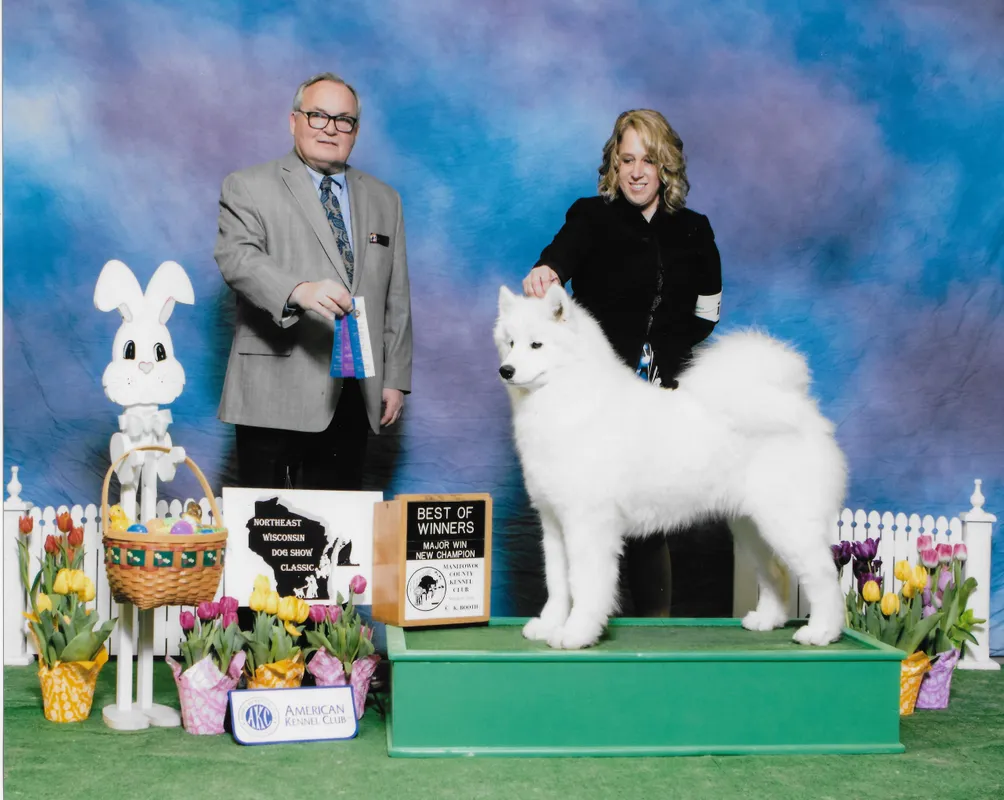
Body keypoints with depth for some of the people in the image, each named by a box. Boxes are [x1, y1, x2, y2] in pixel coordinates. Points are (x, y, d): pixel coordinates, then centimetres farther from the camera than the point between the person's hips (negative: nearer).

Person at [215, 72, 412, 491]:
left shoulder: (384, 201, 17)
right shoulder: (248, 187, 4)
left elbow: (396, 299, 16)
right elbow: (237, 257, -14)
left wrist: (395, 378, 11)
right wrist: (298, 291, -33)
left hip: (353, 395, 4)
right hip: (277, 392, -3)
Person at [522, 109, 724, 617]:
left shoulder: (694, 231, 13)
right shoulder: (592, 216, 4)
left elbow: (706, 313, 18)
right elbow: (565, 249, -19)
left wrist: (666, 358, 3)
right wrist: (547, 270, -42)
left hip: (664, 398, 2)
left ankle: (654, 627, 9)